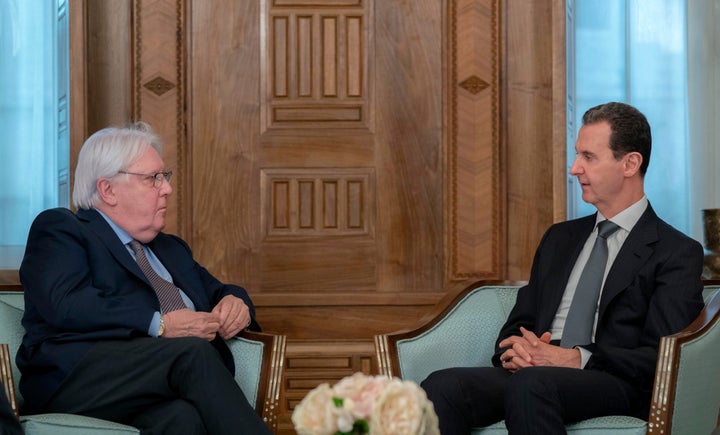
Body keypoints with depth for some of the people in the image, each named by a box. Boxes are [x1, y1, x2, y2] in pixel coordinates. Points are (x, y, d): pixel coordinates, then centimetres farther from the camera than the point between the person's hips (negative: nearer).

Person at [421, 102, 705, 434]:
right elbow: (517, 326, 23)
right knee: (441, 386, -26)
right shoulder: (559, 239, 25)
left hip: (615, 385, -5)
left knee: (531, 384, -39)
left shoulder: (678, 254, 5)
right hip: (532, 371, 5)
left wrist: (576, 358, -17)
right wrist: (515, 352, -2)